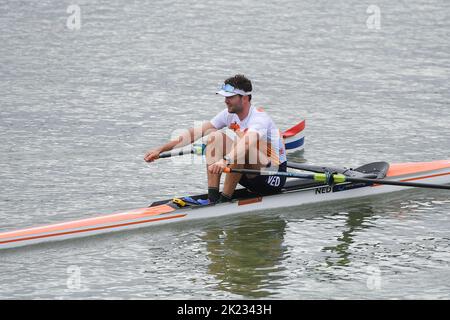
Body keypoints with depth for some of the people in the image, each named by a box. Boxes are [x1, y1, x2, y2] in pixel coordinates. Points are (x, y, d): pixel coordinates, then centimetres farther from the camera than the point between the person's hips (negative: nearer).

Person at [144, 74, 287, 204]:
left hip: (274, 176, -8)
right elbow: (197, 132, -3)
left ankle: (225, 199, -26)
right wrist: (161, 149, -8)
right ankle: (212, 197, -17)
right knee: (214, 136, -7)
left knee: (244, 148, -35)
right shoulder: (229, 114, 0)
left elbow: (247, 141, -44)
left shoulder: (260, 118, -23)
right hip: (249, 176, 8)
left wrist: (225, 161, -62)